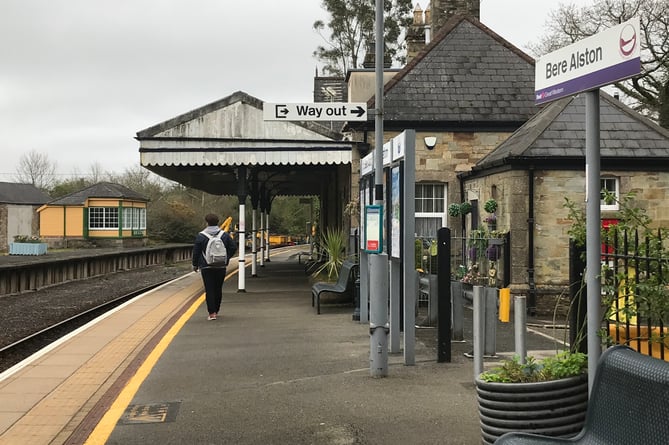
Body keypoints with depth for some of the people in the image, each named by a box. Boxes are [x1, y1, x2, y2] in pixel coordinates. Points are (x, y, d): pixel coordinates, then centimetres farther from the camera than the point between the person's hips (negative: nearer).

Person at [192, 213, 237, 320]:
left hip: (206, 267, -3)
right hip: (221, 267, 3)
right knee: (218, 288, 14)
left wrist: (195, 265, 9)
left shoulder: (201, 236, -4)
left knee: (209, 290, -2)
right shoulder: (225, 235, 4)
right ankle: (216, 310, 24)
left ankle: (212, 313, -7)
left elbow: (196, 251, -2)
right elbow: (233, 247, 4)